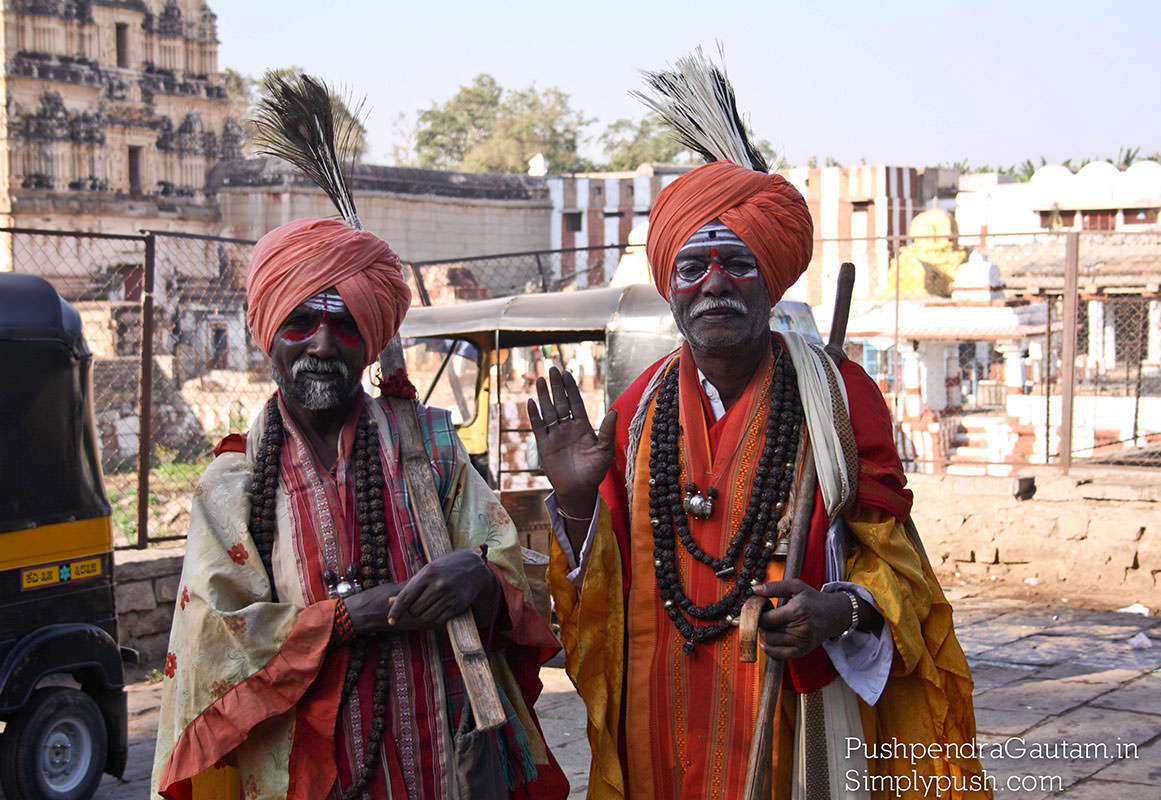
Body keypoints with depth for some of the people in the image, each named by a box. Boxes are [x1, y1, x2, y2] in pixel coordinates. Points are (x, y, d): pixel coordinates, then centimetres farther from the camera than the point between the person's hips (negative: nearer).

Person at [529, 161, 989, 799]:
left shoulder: (840, 395, -3)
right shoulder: (639, 410, 4)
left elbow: (887, 551, -1)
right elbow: (609, 581, 8)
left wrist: (839, 612, -20)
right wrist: (576, 499, -9)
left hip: (794, 718, -2)